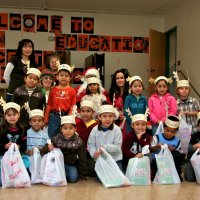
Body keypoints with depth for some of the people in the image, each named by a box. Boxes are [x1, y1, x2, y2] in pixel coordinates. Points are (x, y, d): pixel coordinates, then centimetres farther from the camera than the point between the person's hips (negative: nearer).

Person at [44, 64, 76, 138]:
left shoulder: (72, 91, 0)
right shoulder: (53, 90, 5)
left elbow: (72, 106, -2)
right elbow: (49, 105, 7)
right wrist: (46, 118, 4)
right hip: (54, 116, 1)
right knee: (51, 137, 9)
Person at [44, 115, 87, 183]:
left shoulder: (78, 141, -6)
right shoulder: (56, 139, -7)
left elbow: (82, 159, 0)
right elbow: (44, 150, -2)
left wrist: (83, 175, 0)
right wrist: (48, 148, -28)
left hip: (71, 164, 0)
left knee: (73, 178, -21)